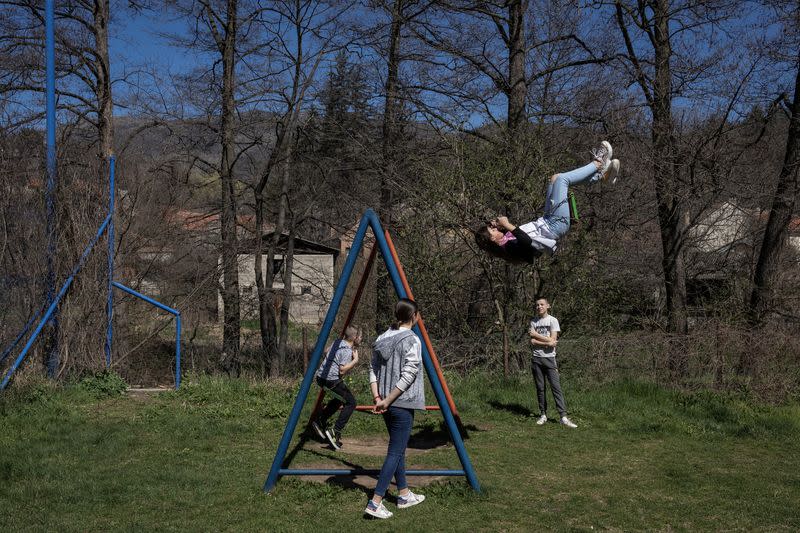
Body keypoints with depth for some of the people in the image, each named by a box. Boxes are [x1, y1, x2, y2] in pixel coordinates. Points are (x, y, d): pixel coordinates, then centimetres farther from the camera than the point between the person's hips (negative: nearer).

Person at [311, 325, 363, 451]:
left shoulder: (337, 342, 10)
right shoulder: (347, 351, -16)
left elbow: (327, 352, 28)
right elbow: (342, 370, -22)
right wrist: (355, 360, -13)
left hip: (321, 377, 10)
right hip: (331, 380, -10)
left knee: (340, 399, 29)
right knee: (351, 402, -1)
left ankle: (320, 421, 28)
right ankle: (336, 432, -9)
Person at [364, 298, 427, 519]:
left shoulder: (382, 339, 9)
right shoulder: (412, 340, -13)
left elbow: (373, 370, 8)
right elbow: (408, 376, -17)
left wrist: (377, 397, 2)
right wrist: (387, 400, -12)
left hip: (387, 404, 8)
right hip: (403, 404, -8)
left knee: (398, 449, 18)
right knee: (395, 452, -4)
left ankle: (404, 495, 29)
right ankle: (375, 503, -7)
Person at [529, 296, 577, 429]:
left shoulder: (553, 320, -1)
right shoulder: (533, 322, 7)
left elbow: (552, 340, -11)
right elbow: (532, 342, -3)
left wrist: (536, 335, -5)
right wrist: (547, 343, -14)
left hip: (549, 358, -3)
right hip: (537, 358, 3)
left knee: (556, 387, -7)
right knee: (540, 388, 6)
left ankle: (563, 417, -10)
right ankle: (543, 415, 12)